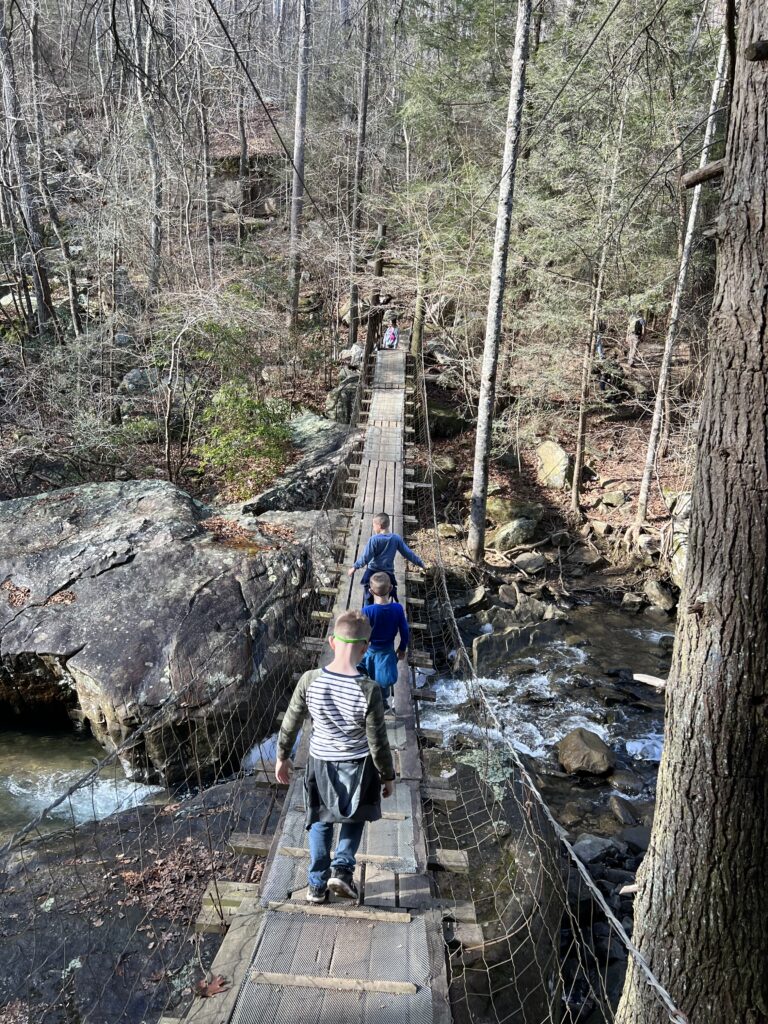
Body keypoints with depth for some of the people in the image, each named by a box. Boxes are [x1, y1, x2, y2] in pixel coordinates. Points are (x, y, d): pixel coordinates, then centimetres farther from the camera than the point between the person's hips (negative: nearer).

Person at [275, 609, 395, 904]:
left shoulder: (309, 681, -20)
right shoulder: (369, 690, -27)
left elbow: (290, 724, -6)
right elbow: (378, 742, -16)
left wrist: (282, 756, 12)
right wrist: (388, 776, 0)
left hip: (320, 762, 2)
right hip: (357, 765, -2)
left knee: (321, 821, 24)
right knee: (355, 818, 27)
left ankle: (317, 884, 31)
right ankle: (342, 869, 18)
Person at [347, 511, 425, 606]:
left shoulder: (374, 539, -12)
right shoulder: (396, 538, -2)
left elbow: (365, 558, -14)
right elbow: (408, 553, 3)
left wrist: (355, 567, -4)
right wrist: (421, 564, 14)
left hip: (372, 574, -3)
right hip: (388, 575, 3)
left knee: (368, 602, 10)